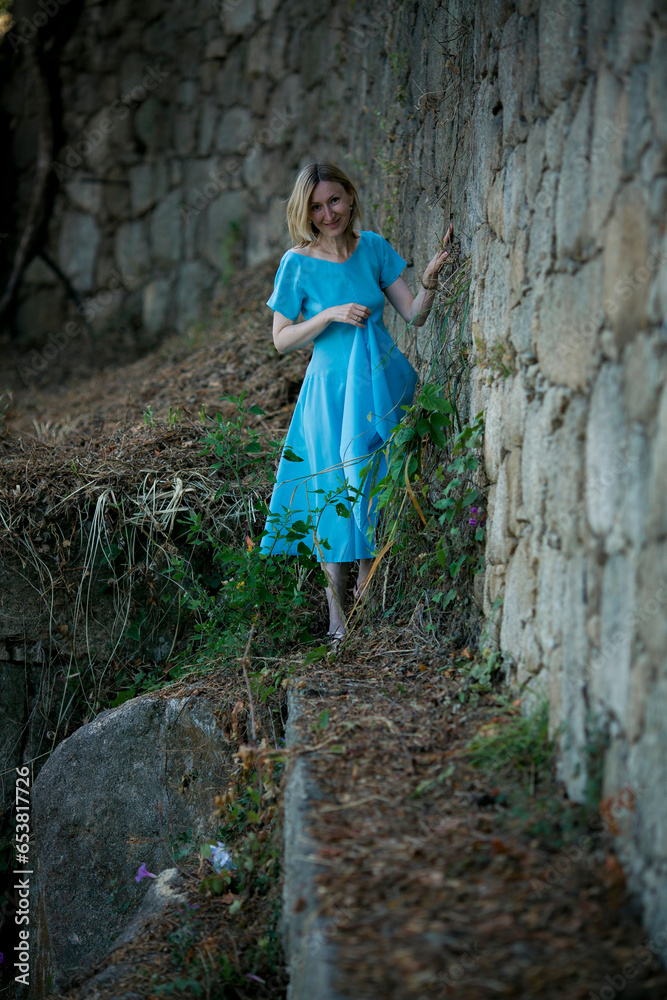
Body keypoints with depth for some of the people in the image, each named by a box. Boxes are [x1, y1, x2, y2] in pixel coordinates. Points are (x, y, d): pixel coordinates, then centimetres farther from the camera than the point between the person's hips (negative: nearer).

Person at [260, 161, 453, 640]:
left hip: (385, 382, 3)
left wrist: (430, 278, -16)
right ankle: (338, 620, 8)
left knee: (381, 491, 3)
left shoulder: (373, 246, 2)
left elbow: (415, 315, 2)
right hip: (333, 390, -3)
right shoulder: (298, 263, -7)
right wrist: (329, 316, -17)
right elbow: (282, 340, -4)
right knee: (339, 496, 0)